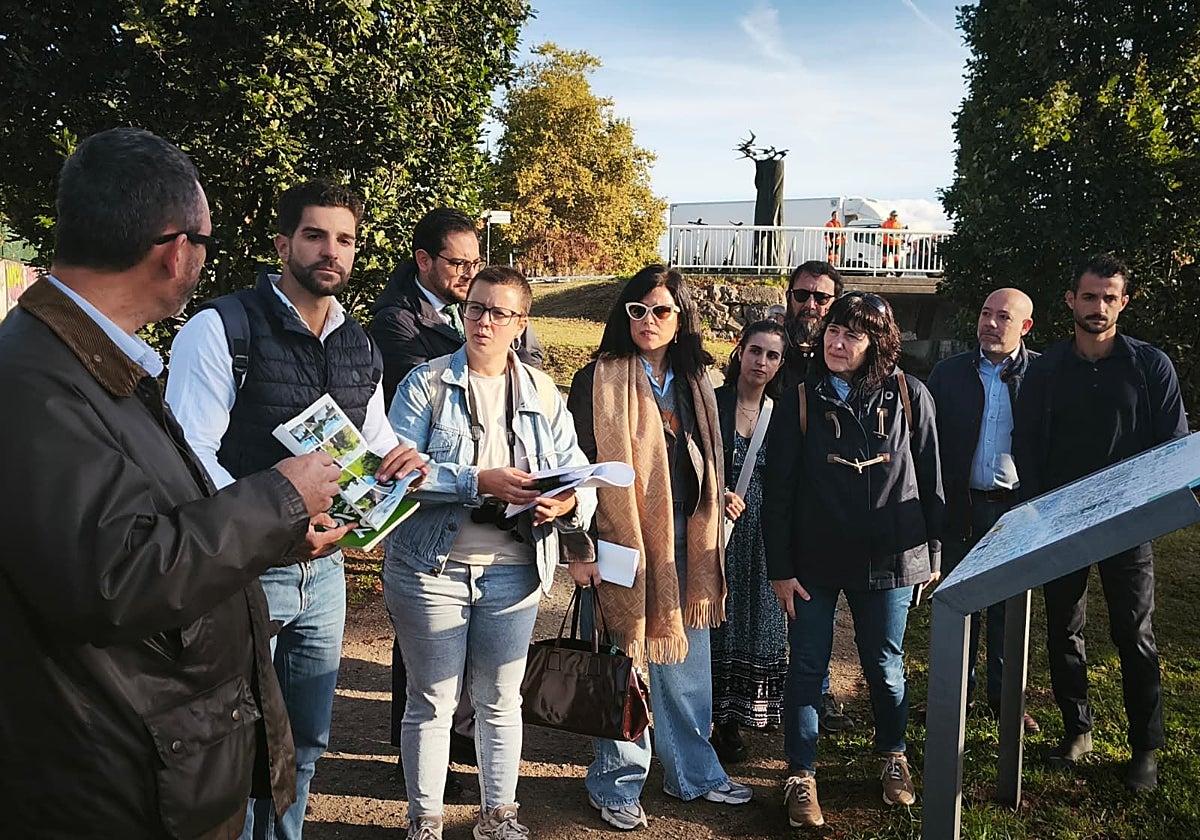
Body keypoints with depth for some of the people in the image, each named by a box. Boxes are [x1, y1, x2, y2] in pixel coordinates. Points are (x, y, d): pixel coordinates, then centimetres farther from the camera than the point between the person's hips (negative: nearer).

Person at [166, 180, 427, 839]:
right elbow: (191, 455, -18)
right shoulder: (220, 329, -12)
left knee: (307, 742, 20)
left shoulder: (359, 347, 8)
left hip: (323, 568, 6)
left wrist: (399, 458, -6)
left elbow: (374, 441, 18)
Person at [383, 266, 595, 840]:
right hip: (430, 569, -3)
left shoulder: (544, 395, 7)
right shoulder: (426, 383, -3)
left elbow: (579, 474, 4)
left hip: (513, 572, 3)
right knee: (431, 703, 7)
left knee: (501, 700, 15)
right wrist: (480, 482, -23)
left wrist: (567, 502, -19)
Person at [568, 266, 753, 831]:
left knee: (687, 659, 14)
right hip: (620, 537, -5)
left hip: (684, 540, 6)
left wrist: (712, 523, 15)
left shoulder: (694, 381, 11)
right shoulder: (599, 379, -7)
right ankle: (616, 782, 20)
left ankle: (692, 770, 31)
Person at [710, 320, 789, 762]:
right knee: (712, 620, 1)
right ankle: (703, 720, 13)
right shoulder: (710, 404, -5)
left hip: (764, 538, 4)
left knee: (756, 622, 10)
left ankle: (733, 721, 26)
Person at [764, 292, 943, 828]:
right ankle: (801, 775, 21)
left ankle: (892, 756, 38)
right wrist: (780, 569, -5)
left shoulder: (909, 396, -2)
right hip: (814, 561, 0)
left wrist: (933, 554, 7)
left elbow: (930, 479, 5)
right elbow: (777, 491, -3)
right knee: (807, 667, 6)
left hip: (890, 559, 1)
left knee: (885, 667, 14)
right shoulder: (801, 401, -4)